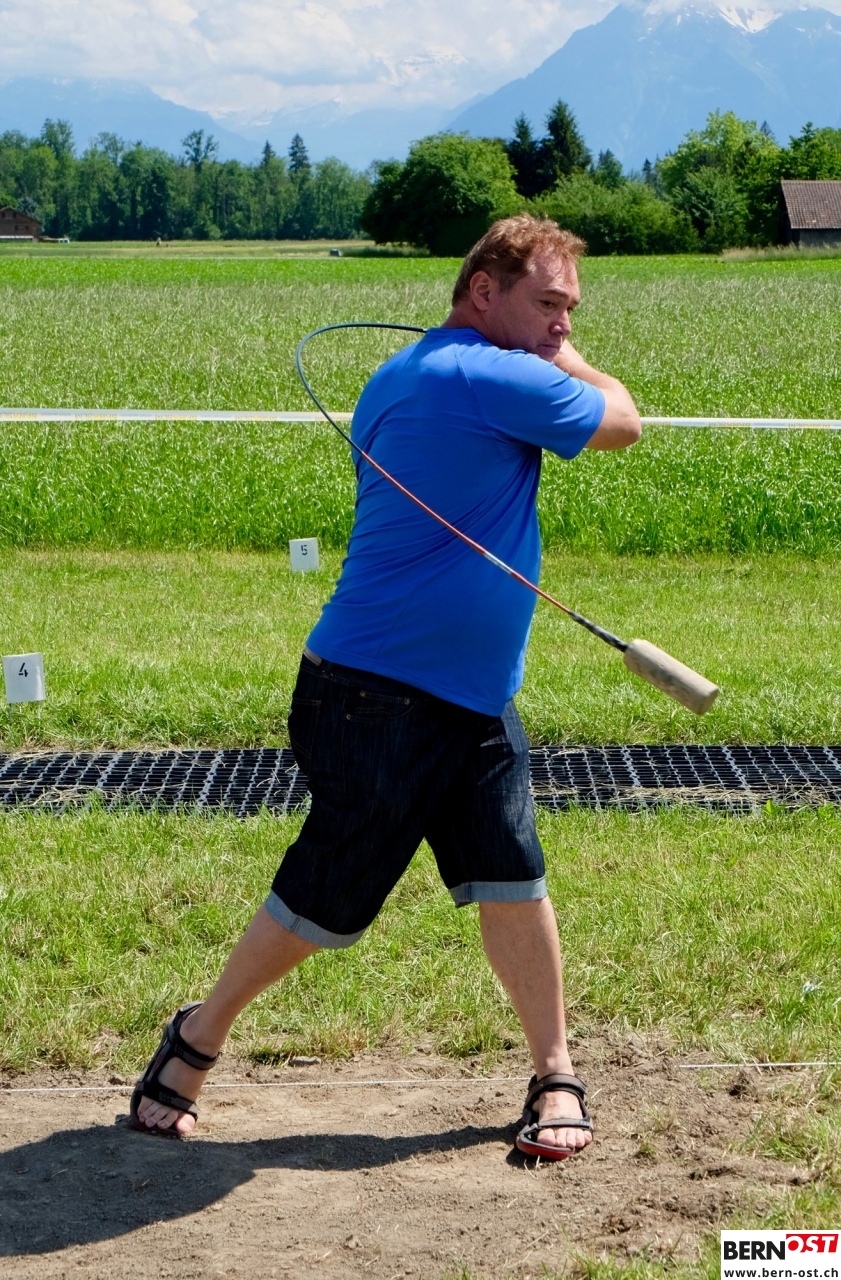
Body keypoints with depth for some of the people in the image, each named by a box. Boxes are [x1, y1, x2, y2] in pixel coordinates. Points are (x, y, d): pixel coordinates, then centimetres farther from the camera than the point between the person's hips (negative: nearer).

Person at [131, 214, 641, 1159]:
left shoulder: (393, 384, 12)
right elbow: (622, 422, -4)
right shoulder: (498, 379, -18)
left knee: (512, 879, 4)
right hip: (379, 700, -10)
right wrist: (569, 363, 15)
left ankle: (555, 1076, 12)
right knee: (326, 901, 1)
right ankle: (198, 1036, 20)